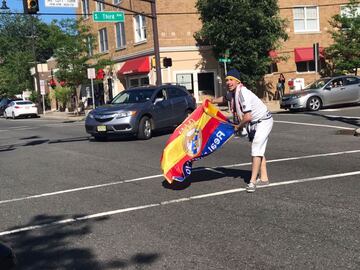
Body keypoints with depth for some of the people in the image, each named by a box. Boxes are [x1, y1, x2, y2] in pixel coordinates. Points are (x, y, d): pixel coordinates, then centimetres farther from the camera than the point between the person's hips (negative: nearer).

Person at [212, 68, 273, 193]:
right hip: (254, 123, 10)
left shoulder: (242, 93, -29)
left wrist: (239, 126, -16)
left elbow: (248, 117, -33)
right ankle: (263, 178, 22)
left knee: (256, 150, -16)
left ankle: (252, 181, -15)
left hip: (263, 121, -10)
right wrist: (212, 101, 28)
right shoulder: (234, 92, 1)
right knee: (258, 150, 14)